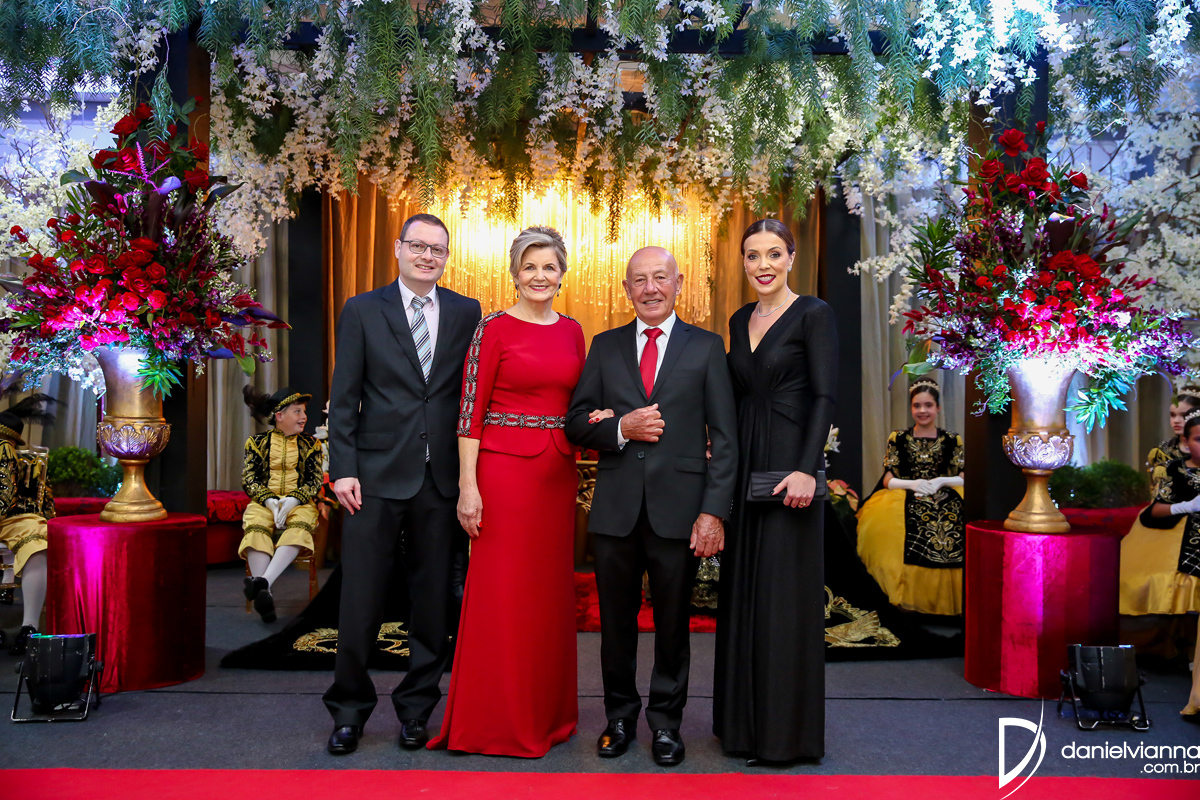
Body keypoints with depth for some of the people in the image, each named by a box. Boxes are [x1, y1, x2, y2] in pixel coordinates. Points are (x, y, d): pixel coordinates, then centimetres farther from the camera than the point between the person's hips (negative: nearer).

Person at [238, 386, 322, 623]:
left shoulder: (310, 444, 13)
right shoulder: (258, 442, 11)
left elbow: (315, 481, 5)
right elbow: (249, 481, 3)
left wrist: (292, 500, -15)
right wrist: (270, 501, -15)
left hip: (299, 503, 0)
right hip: (265, 502, 0)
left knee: (298, 528, -36)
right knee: (256, 530, -35)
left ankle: (264, 582, -50)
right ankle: (264, 594, -43)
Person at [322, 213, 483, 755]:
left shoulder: (467, 314, 8)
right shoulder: (362, 311, 5)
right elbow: (343, 398, 2)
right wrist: (343, 468, -6)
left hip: (441, 480, 2)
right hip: (377, 476, -1)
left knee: (434, 600, 9)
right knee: (360, 602, 4)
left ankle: (416, 708, 25)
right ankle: (349, 710, 22)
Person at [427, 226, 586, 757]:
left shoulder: (572, 331, 12)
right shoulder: (494, 329, -4)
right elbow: (471, 411, -8)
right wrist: (468, 487, -14)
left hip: (558, 473, 5)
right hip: (504, 469, -5)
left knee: (551, 590, 11)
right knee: (500, 593, 0)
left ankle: (546, 710, 26)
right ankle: (495, 720, 15)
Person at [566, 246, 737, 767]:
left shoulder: (707, 347, 4)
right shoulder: (605, 347, 10)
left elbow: (724, 438, 0)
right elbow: (577, 424, 7)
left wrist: (715, 511, -8)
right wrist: (621, 428, -12)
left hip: (678, 507, -1)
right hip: (615, 508, 2)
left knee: (672, 622, 9)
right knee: (616, 621, 11)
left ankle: (666, 721, 27)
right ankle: (620, 716, 30)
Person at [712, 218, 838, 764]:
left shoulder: (812, 314, -5)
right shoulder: (740, 320, 14)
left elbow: (824, 396, -13)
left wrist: (806, 469, -22)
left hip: (788, 462, -7)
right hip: (744, 466, 7)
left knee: (783, 592, -2)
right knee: (742, 590, 11)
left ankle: (786, 729, 11)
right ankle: (742, 720, 23)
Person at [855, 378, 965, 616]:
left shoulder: (952, 441, 14)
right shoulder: (898, 439, 14)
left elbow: (963, 479, 9)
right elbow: (888, 481, 8)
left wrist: (941, 481, -11)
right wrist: (913, 484, -11)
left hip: (945, 501, 1)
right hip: (906, 502, -1)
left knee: (952, 536, -34)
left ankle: (945, 600, -20)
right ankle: (911, 599, -22)